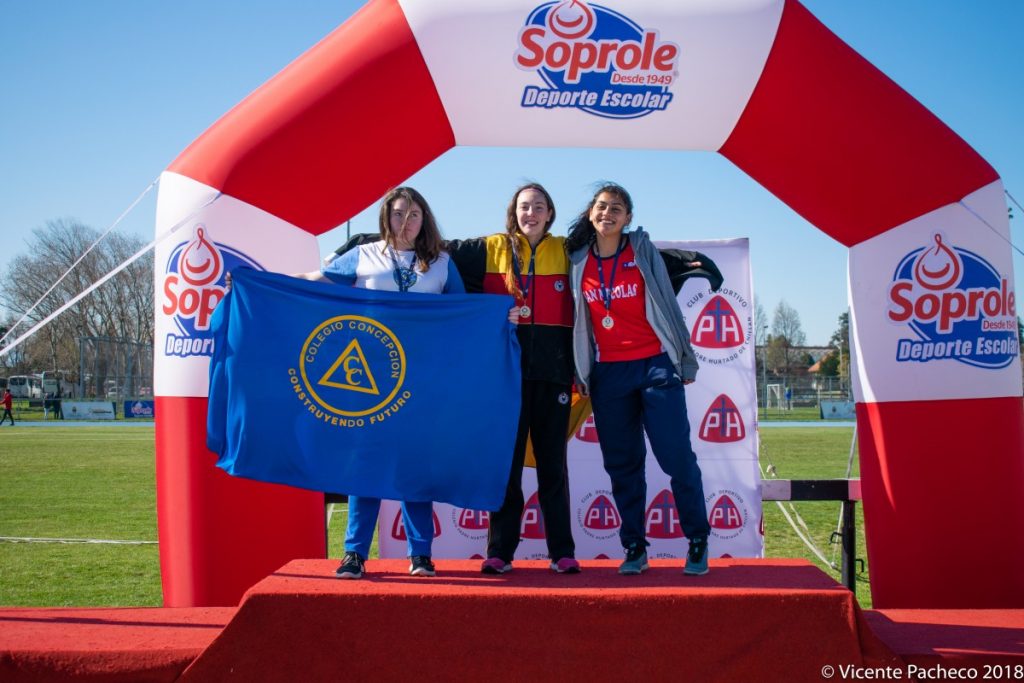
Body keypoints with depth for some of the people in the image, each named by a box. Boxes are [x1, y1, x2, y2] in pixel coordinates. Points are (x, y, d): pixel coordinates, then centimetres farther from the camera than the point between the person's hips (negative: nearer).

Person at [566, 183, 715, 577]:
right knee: (622, 465, 6)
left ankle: (698, 540, 11)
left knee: (677, 457, -5)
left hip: (655, 364, -2)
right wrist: (579, 374, 10)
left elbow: (666, 303, 3)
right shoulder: (578, 261, 8)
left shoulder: (642, 250, 2)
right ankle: (634, 548, 16)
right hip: (608, 373, 2)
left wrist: (684, 359, 2)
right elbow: (579, 320, 12)